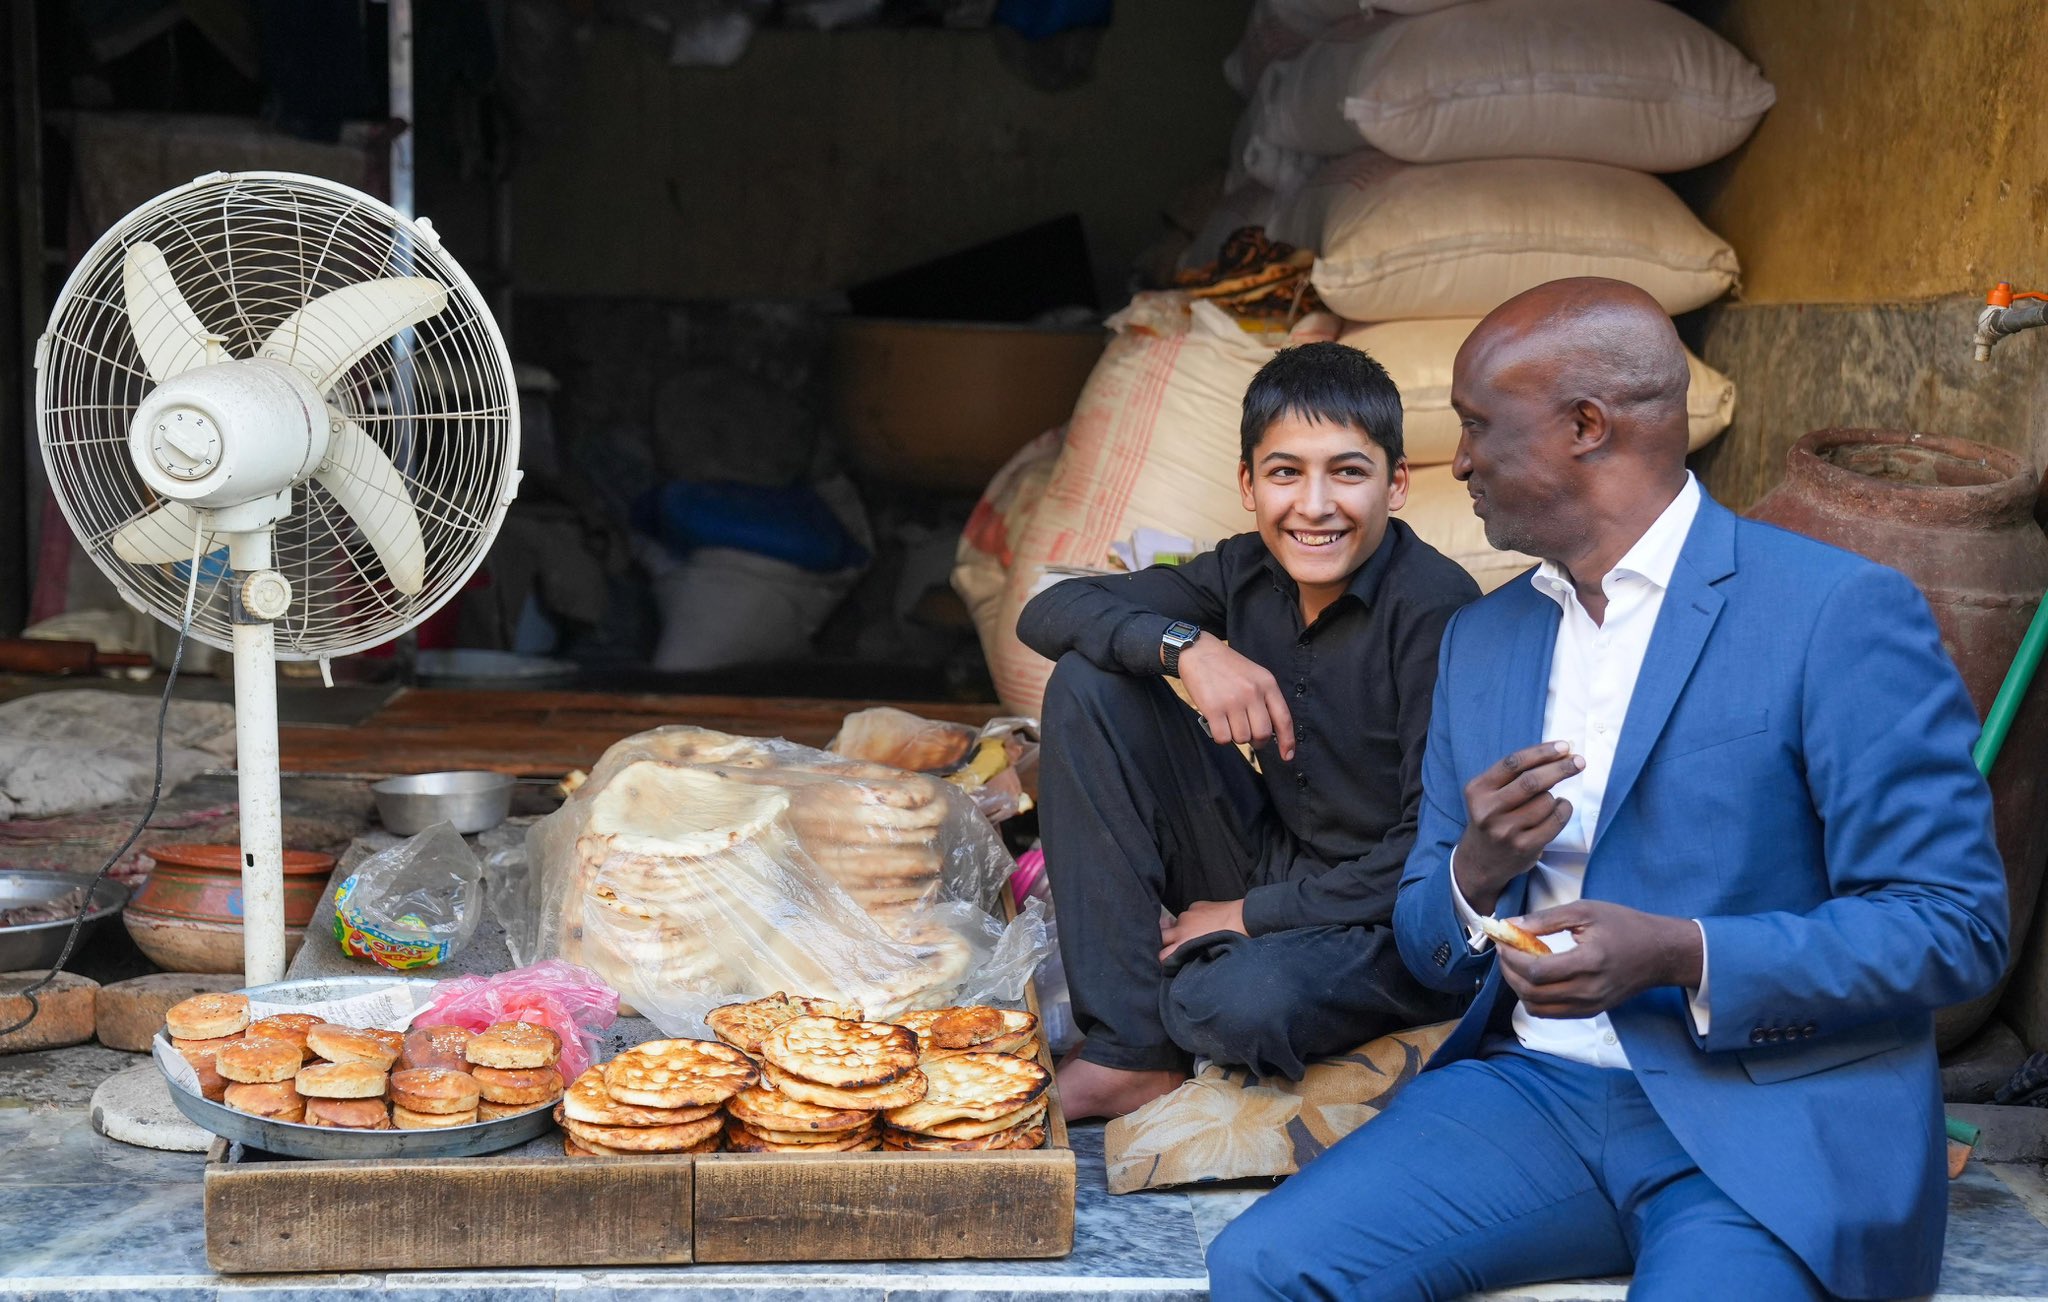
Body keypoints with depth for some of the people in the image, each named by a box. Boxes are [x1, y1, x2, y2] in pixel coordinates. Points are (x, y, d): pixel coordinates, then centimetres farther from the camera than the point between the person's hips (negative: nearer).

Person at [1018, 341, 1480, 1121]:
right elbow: (1048, 612, -4)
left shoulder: (1438, 611, -21)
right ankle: (1131, 1053, -9)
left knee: (1236, 1005, -39)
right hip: (1272, 866, 7)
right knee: (1088, 684, -8)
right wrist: (1186, 644, -23)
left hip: (1395, 920, -7)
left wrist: (1253, 914, -17)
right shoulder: (1247, 574, -3)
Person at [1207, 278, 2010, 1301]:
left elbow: (1954, 927, -9)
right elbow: (1429, 949, 18)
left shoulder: (1842, 613, -6)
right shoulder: (1480, 639, 14)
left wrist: (1680, 955, -20)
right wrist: (1475, 875, -6)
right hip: (1534, 1091, 4)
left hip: (1775, 1123, -4)